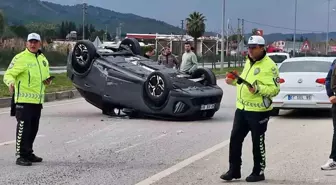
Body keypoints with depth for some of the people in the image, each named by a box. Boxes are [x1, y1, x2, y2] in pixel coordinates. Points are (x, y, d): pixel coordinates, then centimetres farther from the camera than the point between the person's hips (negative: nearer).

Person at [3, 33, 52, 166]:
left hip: (38, 100, 7)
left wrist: (48, 80, 7)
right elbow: (8, 75, -12)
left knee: (33, 128, 13)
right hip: (24, 99, -7)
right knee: (23, 127, -9)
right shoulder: (20, 58, -8)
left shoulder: (43, 59, 15)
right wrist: (11, 82, -34)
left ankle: (28, 154, 24)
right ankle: (21, 156, -5)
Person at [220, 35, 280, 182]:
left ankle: (258, 172, 17)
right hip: (241, 108, 8)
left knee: (258, 143, 4)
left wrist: (258, 89, -31)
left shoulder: (269, 66, -13)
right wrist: (234, 81, 12)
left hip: (258, 111, -8)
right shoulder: (248, 62, 13)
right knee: (235, 139, 8)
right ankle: (234, 170, 17)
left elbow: (275, 89, -18)